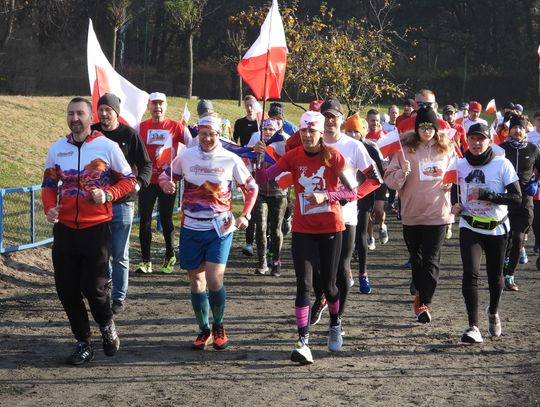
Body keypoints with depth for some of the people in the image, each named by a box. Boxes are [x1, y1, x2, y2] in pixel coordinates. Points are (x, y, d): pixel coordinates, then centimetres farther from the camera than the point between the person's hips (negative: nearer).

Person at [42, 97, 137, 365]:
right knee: (66, 289, 5)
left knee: (94, 286, -7)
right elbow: (49, 184, 15)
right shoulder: (57, 149, 7)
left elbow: (128, 180, 3)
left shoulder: (107, 146, -4)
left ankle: (106, 325, 25)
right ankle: (83, 342, 21)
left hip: (96, 227, -4)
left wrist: (108, 194, -15)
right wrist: (50, 208, -4)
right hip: (65, 228, 4)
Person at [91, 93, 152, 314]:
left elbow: (146, 165, -1)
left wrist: (139, 183, -19)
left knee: (119, 254, 3)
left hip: (122, 202, -2)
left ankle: (119, 297, 14)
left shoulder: (129, 134, -4)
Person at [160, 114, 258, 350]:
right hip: (191, 227, 2)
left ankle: (218, 327, 13)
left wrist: (245, 216, -1)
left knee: (214, 280, -11)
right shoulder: (186, 156, -1)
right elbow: (166, 175, 11)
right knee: (196, 282, 8)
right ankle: (204, 330, 24)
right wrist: (165, 185, -13)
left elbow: (251, 188, 8)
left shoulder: (231, 160, -3)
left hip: (220, 227, -2)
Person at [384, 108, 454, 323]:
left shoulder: (446, 149, 4)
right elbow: (390, 179, -4)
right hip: (412, 214, 0)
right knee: (416, 257, 15)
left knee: (431, 259, -3)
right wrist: (402, 173, -23)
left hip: (437, 214, 0)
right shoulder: (405, 149, -3)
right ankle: (421, 293, 34)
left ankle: (425, 302, -1)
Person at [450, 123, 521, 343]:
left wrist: (487, 195, -24)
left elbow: (516, 197, -14)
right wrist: (456, 205, -2)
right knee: (470, 274, -17)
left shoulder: (502, 164, -9)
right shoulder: (460, 165, 2)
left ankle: (493, 313, 41)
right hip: (470, 227, 1)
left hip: (497, 228, -1)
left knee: (495, 277, 12)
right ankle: (473, 327, -16)